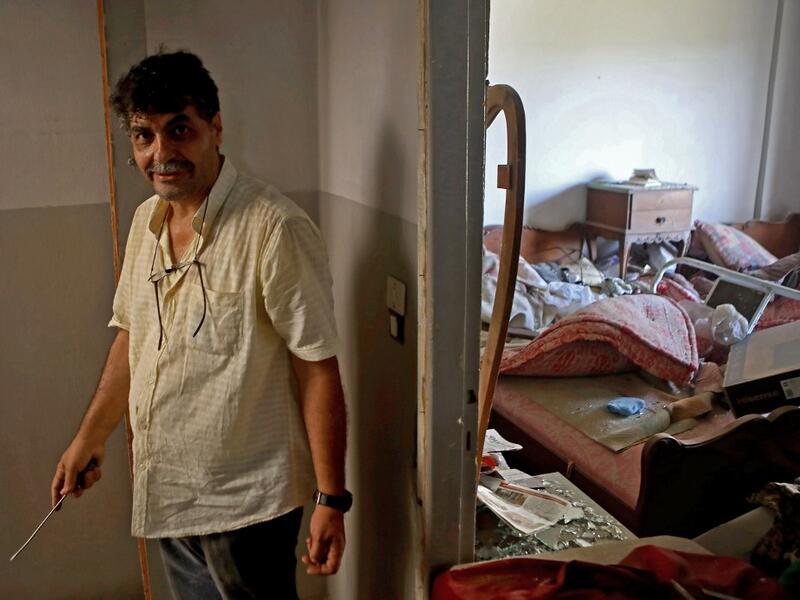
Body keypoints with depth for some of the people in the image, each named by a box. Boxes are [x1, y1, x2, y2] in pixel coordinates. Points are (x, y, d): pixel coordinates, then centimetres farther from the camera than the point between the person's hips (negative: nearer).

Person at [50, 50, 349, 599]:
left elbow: (319, 371, -20)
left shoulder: (275, 230, -21)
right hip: (165, 492, 7)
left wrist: (331, 501, -19)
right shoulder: (147, 220, 4)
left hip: (245, 499, -7)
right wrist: (91, 437, 17)